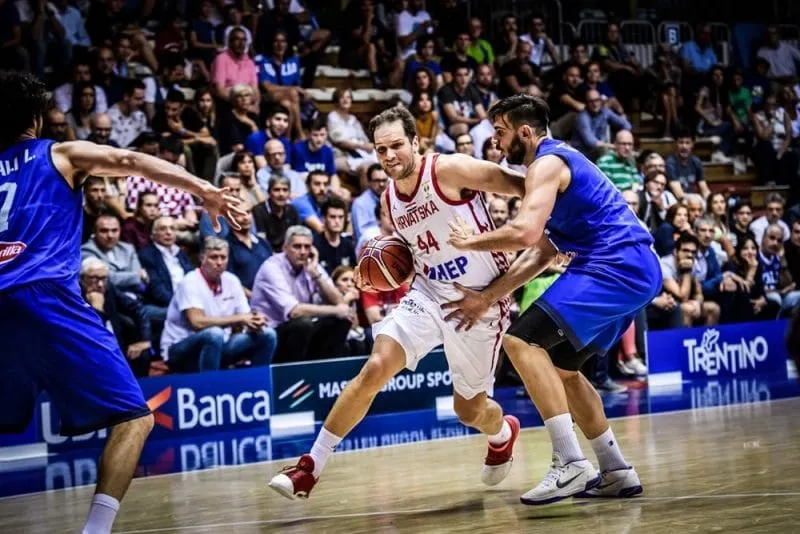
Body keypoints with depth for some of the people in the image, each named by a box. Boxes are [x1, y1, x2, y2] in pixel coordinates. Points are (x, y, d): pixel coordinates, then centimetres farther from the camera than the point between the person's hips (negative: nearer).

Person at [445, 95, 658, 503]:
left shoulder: (547, 163, -9)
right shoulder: (558, 161, 23)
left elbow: (525, 234, -25)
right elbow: (541, 251, 23)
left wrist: (469, 242, -8)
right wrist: (488, 297, 18)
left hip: (616, 266, -11)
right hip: (634, 270, 11)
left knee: (523, 342, -16)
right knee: (561, 365, 20)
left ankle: (571, 464, -21)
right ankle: (616, 472, 21)